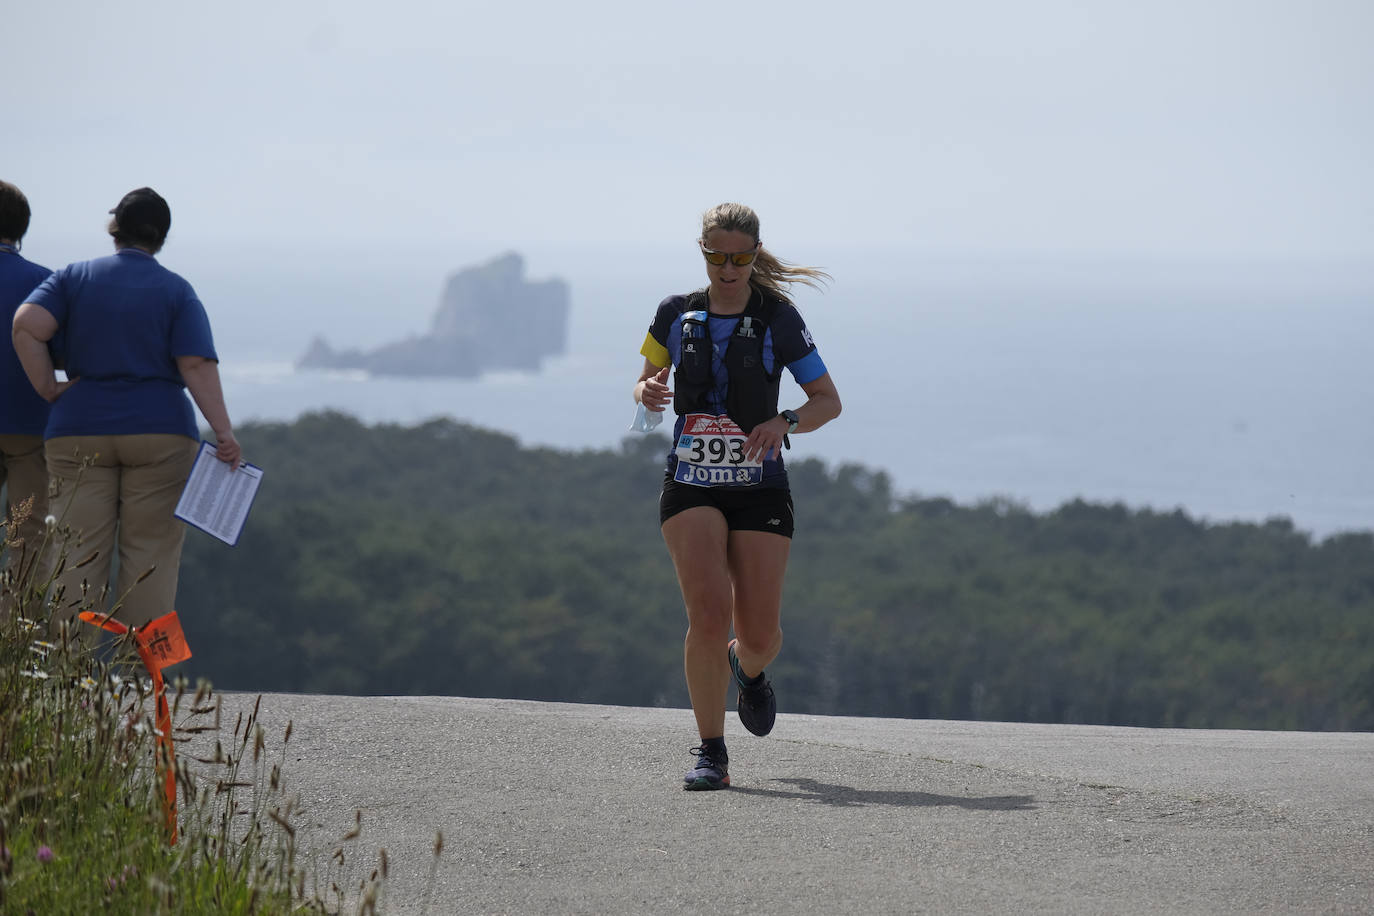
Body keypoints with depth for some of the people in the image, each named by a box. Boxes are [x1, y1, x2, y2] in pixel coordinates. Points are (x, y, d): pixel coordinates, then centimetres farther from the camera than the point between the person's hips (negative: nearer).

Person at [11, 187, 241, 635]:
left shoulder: (74, 278, 6)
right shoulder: (176, 291, 2)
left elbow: (27, 325, -9)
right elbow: (197, 366, -9)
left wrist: (48, 389, -2)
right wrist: (223, 431, -14)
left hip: (78, 435, 2)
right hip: (159, 433, -1)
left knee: (78, 557, 0)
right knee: (151, 556, 0)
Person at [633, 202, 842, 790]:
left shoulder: (779, 319, -3)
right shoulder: (675, 315, 3)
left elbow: (829, 401, 1)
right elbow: (647, 381, 17)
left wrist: (785, 422, -19)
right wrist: (648, 393, -8)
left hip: (760, 491, 0)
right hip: (690, 488, 0)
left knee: (759, 635, -3)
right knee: (709, 613, -19)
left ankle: (748, 670, 37)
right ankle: (711, 754, -9)